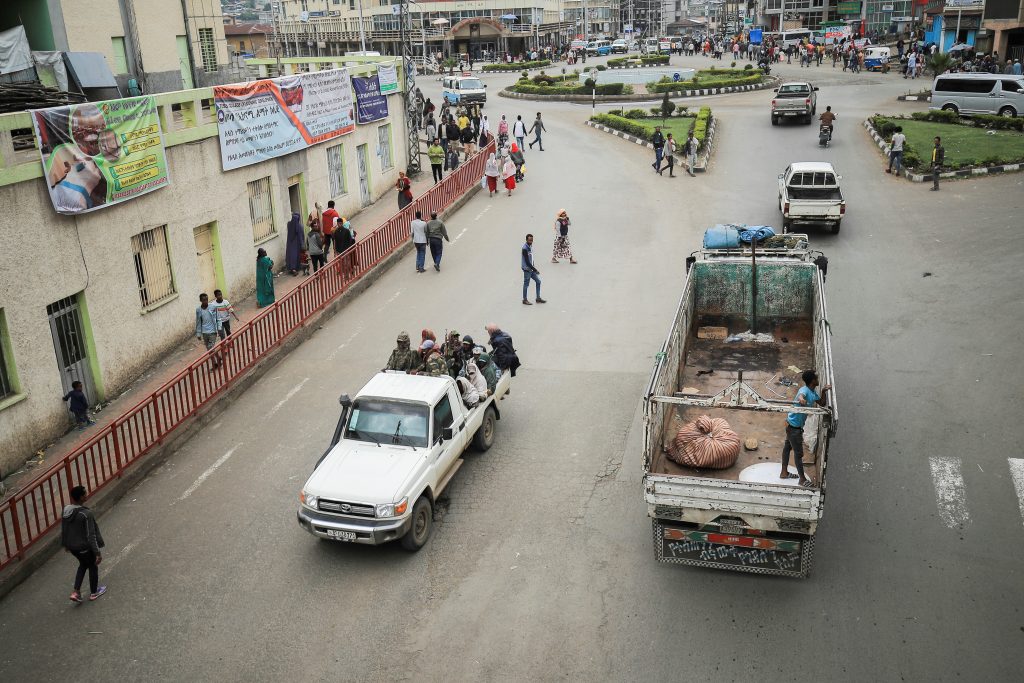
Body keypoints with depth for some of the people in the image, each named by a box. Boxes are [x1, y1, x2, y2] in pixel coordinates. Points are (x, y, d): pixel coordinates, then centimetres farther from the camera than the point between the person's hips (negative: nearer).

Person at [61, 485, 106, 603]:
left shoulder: (65, 511, -8)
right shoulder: (86, 514, -30)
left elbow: (63, 530, 6)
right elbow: (91, 536, -24)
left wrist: (65, 544, 23)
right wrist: (98, 552, -17)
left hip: (72, 546, 6)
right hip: (85, 547, -6)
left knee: (83, 564, 30)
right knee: (93, 567, 19)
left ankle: (75, 592, 26)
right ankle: (94, 592, 37)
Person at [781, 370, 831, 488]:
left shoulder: (813, 393, 3)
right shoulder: (805, 390, -25)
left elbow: (822, 403, 15)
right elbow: (801, 395, -49)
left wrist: (823, 391, -2)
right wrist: (801, 399, -73)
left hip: (795, 425, 10)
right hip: (794, 425, -10)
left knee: (788, 447, 21)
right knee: (798, 453, 1)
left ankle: (784, 472, 34)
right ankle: (803, 479, 12)